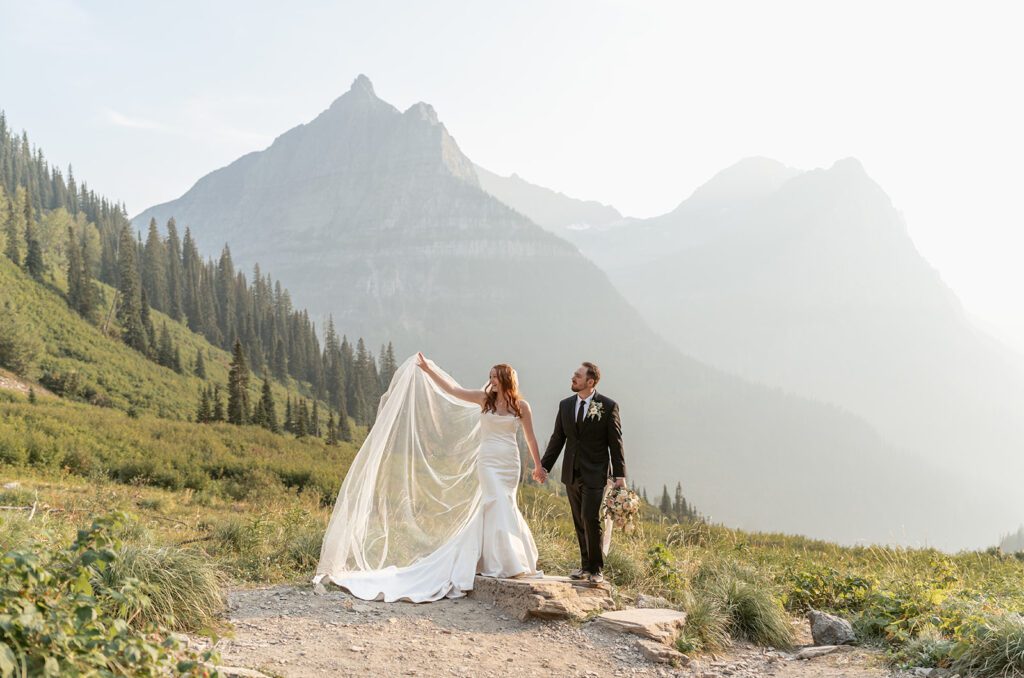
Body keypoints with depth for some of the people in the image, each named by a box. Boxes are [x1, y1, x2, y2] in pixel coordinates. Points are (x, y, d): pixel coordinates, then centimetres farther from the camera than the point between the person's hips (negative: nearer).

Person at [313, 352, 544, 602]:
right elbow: (451, 390, 5)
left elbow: (530, 437, 9)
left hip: (510, 463, 1)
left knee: (501, 509, 5)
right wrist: (428, 369, 2)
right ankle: (504, 563, -5)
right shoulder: (484, 399, 4)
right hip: (488, 461, -1)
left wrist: (538, 464, 10)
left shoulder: (522, 406, 4)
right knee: (499, 506, -11)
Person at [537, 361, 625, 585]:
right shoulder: (565, 405, 8)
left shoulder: (608, 406, -5)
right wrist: (544, 466, 5)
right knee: (580, 523, 10)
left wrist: (620, 475, -8)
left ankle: (596, 570, -1)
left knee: (590, 519, -13)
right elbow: (557, 439, 12)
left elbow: (615, 442, -5)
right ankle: (585, 566, 20)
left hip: (594, 474, -5)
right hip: (571, 474, 5)